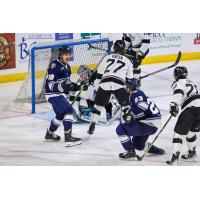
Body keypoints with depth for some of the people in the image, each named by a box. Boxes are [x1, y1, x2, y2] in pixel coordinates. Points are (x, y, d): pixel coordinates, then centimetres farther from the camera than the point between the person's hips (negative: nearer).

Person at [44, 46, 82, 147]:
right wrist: (61, 86, -37)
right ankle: (68, 137, -25)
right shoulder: (55, 66, -18)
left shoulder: (66, 66, 11)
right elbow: (50, 84, -23)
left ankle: (50, 134, 43)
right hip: (53, 94, -10)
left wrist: (75, 86, 7)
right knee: (68, 110, -22)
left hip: (60, 94, 10)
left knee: (61, 115, 24)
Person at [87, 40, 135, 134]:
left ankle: (92, 126, 11)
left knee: (98, 105, 16)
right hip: (119, 85, -1)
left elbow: (99, 73, 16)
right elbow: (129, 78, 22)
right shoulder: (127, 61, 21)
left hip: (104, 84, 2)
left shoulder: (107, 58, 22)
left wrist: (97, 85, 23)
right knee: (126, 105, 12)